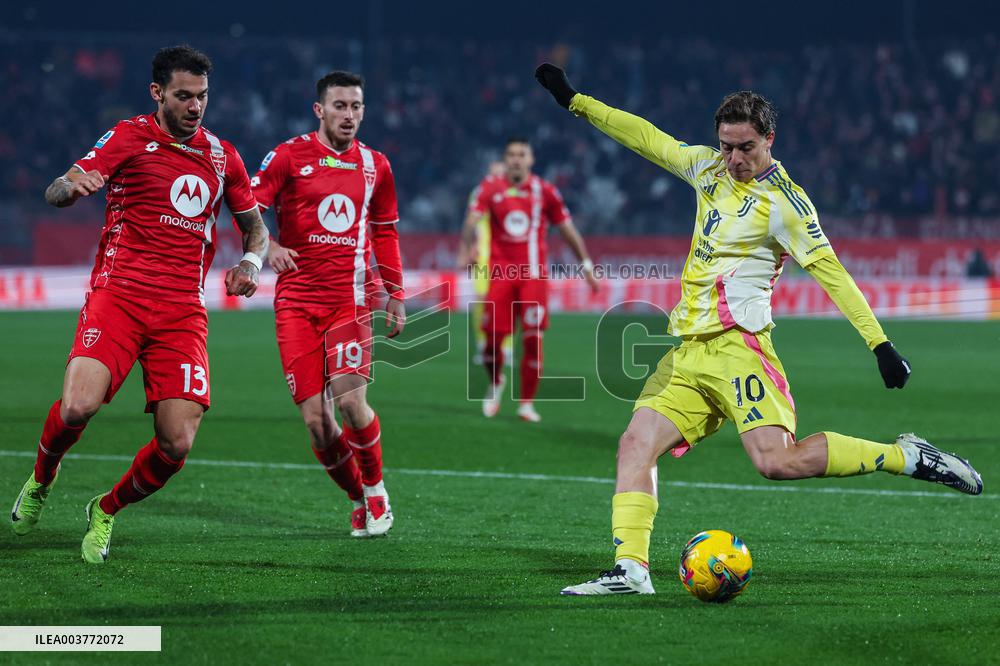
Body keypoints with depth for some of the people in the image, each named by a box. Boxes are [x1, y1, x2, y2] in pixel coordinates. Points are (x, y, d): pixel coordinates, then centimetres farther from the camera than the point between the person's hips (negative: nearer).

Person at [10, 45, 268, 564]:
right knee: (78, 406, -26)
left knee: (177, 443, -11)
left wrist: (250, 261, 4)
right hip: (118, 294, -3)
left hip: (183, 311, 3)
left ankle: (106, 511, 19)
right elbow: (57, 192, -8)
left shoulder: (221, 156, 15)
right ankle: (41, 480, 9)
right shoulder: (131, 137, 3)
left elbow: (254, 226, 28)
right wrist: (72, 185, -33)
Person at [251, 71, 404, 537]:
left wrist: (396, 295, 17)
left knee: (351, 399, -17)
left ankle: (375, 489, 8)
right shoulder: (289, 156, 1)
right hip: (296, 301, -1)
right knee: (315, 419, -6)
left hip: (350, 297, 1)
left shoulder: (375, 166, 11)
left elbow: (386, 233, 21)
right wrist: (268, 247, -23)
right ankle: (359, 501, 15)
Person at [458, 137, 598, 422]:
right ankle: (496, 383, 27)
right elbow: (473, 219, -12)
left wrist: (586, 264, 11)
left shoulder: (544, 191, 4)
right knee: (493, 338, -5)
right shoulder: (491, 187, 2)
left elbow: (567, 228, 11)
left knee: (533, 340, -7)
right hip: (501, 272, 0)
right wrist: (466, 247, -31)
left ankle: (526, 402, 5)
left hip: (534, 274, 0)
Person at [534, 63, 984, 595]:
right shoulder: (709, 168, 13)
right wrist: (575, 101, 24)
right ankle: (630, 570, -11)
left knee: (778, 461, -20)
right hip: (688, 351, 7)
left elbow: (829, 271, -9)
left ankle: (907, 457, -9)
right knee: (635, 446, -8)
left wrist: (880, 343, -13)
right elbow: (646, 138, 23)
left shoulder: (782, 200, -7)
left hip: (736, 346, -7)